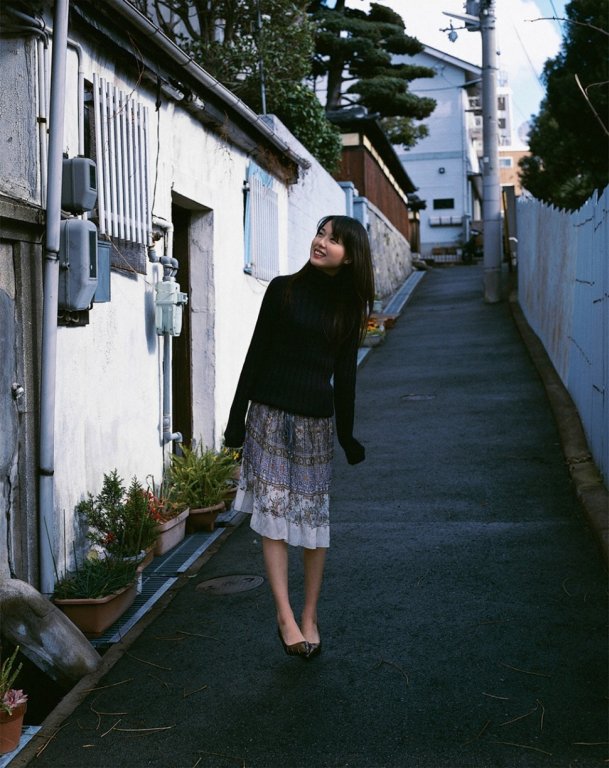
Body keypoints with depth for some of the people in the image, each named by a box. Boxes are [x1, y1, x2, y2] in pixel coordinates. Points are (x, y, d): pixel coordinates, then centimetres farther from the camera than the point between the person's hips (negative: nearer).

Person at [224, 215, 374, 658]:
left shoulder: (349, 307, 9)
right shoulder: (284, 289, 3)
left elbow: (344, 373, 12)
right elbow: (256, 354, 2)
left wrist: (347, 435, 11)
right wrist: (237, 417, -1)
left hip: (316, 418, 2)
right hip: (270, 411, -2)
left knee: (314, 516, 4)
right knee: (273, 511, -6)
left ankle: (310, 617, 16)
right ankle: (285, 617, -2)